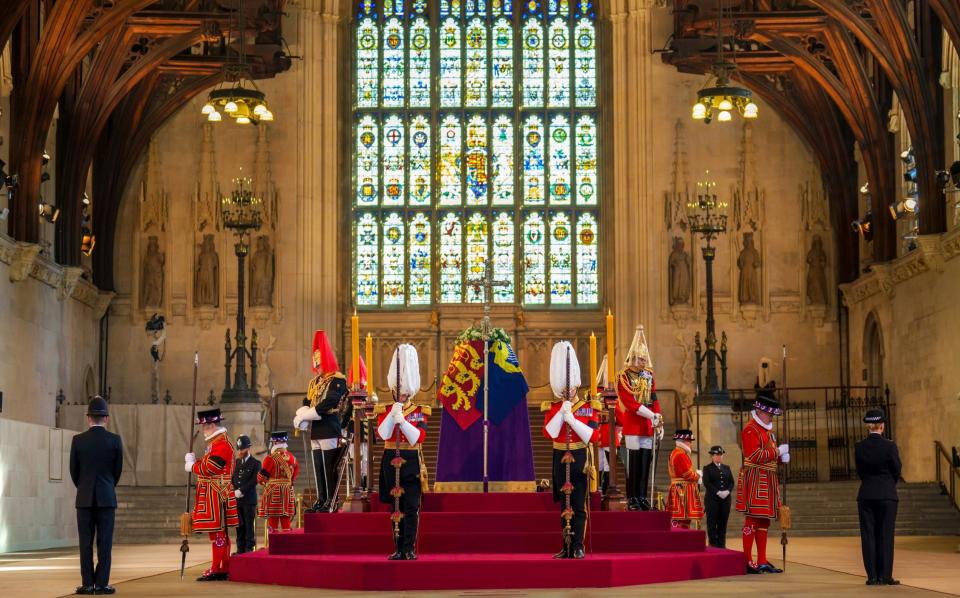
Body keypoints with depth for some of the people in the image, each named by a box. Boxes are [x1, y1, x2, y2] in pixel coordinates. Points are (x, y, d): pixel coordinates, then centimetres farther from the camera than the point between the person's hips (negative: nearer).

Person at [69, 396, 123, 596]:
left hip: (84, 498, 1)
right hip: (107, 498, 0)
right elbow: (118, 470, 4)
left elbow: (74, 471, 4)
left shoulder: (78, 440, -3)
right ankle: (102, 584, 0)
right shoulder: (115, 440, -4)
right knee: (105, 542, 2)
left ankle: (87, 584, 3)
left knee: (86, 542, 4)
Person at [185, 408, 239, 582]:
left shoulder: (222, 443, -15)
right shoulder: (215, 442, 18)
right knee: (219, 532, 12)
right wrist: (194, 460, 3)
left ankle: (217, 570, -5)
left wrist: (192, 466, -6)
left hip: (217, 495, -10)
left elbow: (209, 468, -20)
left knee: (218, 532, -7)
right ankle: (224, 569, 16)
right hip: (214, 495, 10)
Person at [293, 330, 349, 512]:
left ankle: (331, 501, -3)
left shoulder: (337, 380, -7)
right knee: (318, 468, 10)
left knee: (329, 468, -6)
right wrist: (301, 418, -8)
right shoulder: (314, 382, 19)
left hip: (330, 430, -8)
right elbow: (307, 404, 14)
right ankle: (321, 500, 15)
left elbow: (327, 404, -17)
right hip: (316, 431, 8)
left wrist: (305, 415, -15)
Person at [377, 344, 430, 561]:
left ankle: (410, 548, 0)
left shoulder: (420, 412, 1)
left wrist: (402, 420, -21)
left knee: (411, 507, -4)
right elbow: (382, 434, -11)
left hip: (412, 463, -1)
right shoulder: (384, 411, 5)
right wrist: (392, 415, -19)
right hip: (391, 462, 1)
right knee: (395, 507, 6)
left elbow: (418, 438, -12)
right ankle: (399, 549, 11)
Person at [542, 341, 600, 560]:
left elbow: (593, 436, -10)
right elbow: (549, 433, -10)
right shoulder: (552, 408, 4)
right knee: (564, 506, 7)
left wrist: (572, 419, -17)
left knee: (579, 506, -3)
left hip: (580, 459, -2)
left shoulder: (589, 408, 0)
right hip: (561, 460, 2)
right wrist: (562, 411, -15)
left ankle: (578, 546, -1)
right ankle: (567, 547, 11)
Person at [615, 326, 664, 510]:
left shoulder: (649, 376, 12)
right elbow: (630, 403, -14)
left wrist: (659, 424, 9)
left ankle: (642, 496, 11)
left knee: (646, 461, 5)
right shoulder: (624, 377, -6)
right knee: (633, 462, -4)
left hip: (648, 426, 5)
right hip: (632, 426, -5)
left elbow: (655, 402, 14)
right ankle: (632, 498, 1)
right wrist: (652, 416, -18)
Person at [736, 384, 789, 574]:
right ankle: (747, 561, -5)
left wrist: (781, 457, 6)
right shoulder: (750, 429, -11)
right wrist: (777, 451, -16)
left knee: (764, 521, 10)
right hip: (755, 479, -10)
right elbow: (754, 455, -20)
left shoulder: (767, 429, 19)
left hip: (767, 480, 10)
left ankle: (762, 561, 14)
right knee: (752, 519, -8)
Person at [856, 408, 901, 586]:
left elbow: (860, 472, 6)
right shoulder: (889, 446, -10)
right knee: (885, 535, 3)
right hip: (887, 495, -2)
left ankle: (872, 576, 4)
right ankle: (885, 576, 2)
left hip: (866, 496, 2)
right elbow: (896, 471, 0)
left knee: (868, 535, 5)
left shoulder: (859, 447, -2)